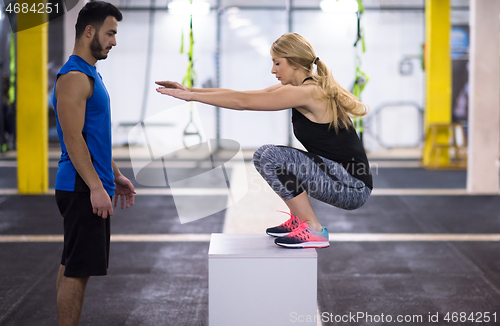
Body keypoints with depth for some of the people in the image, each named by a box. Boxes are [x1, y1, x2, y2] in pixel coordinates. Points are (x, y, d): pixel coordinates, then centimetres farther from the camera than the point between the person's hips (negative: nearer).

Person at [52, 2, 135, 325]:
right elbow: (73, 137, -21)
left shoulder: (90, 75, 18)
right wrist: (96, 187, -24)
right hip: (82, 188, -10)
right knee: (77, 270, -8)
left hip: (91, 186, 10)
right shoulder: (74, 77, -14)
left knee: (73, 267, 13)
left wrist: (116, 176, 23)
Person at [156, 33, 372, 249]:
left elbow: (243, 102, -19)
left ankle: (313, 231, -11)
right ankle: (299, 221, 15)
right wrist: (191, 91, 6)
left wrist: (192, 96, -12)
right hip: (338, 177, 10)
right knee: (264, 157, 11)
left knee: (271, 156, -19)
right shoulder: (301, 87, 10)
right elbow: (242, 94, 10)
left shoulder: (307, 93, -18)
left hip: (353, 188, -10)